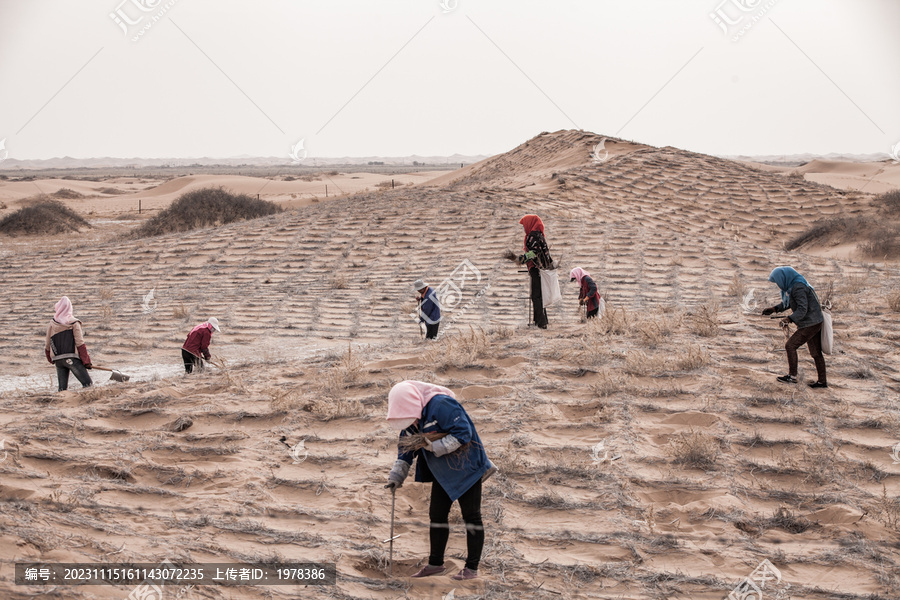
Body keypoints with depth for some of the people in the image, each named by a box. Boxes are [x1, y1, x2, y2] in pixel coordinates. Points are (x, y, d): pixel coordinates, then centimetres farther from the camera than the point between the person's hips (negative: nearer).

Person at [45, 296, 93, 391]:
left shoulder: (52, 324, 8)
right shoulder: (74, 323, -2)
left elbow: (47, 345, 13)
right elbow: (80, 344, -8)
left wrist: (51, 359, 28)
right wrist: (86, 361, -6)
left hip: (58, 360, 5)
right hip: (71, 358, -5)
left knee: (62, 388, 11)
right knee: (88, 384, -6)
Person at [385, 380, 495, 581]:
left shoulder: (441, 405, -26)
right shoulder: (409, 421, 1)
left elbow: (463, 433, -27)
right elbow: (405, 450, 10)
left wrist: (436, 447, -30)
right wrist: (396, 476, 1)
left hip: (466, 468, -8)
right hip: (442, 473, 8)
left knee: (471, 515, -2)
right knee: (437, 514, 9)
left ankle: (472, 567, 3)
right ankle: (435, 563, 21)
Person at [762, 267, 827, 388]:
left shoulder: (798, 288, -21)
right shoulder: (792, 286, 11)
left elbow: (802, 309, -27)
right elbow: (787, 304, 25)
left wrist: (789, 319, -34)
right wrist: (774, 309, 15)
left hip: (811, 324, -10)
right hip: (815, 323, 10)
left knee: (790, 345, -8)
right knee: (815, 352, 14)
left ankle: (792, 376, -3)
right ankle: (822, 381, 19)